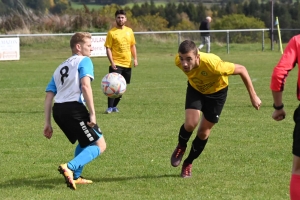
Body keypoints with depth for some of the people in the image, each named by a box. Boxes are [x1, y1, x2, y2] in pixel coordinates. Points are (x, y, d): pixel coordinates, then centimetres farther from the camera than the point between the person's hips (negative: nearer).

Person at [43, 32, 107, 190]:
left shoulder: (60, 68, 27)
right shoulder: (84, 61, 5)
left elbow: (49, 95, 20)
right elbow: (85, 85, -12)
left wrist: (47, 123, 19)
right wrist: (92, 114, -14)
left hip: (58, 110, 8)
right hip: (74, 108, -8)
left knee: (85, 142, 30)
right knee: (100, 145, -2)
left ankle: (75, 177, 25)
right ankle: (69, 167, -21)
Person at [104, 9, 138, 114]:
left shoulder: (129, 31, 9)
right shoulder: (112, 32, -5)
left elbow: (133, 46, 16)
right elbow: (108, 48, -7)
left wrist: (135, 59, 6)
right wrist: (112, 62, -16)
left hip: (127, 64, 5)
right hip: (116, 64, -5)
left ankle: (114, 106, 23)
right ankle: (110, 107, -8)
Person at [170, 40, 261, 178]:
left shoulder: (211, 64, -44)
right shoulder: (179, 61, -31)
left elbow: (241, 70, -30)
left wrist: (253, 96, -23)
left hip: (216, 92, -2)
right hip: (195, 89, 2)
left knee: (204, 132, 3)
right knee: (191, 123, -20)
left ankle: (188, 163, 28)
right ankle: (181, 147, 13)